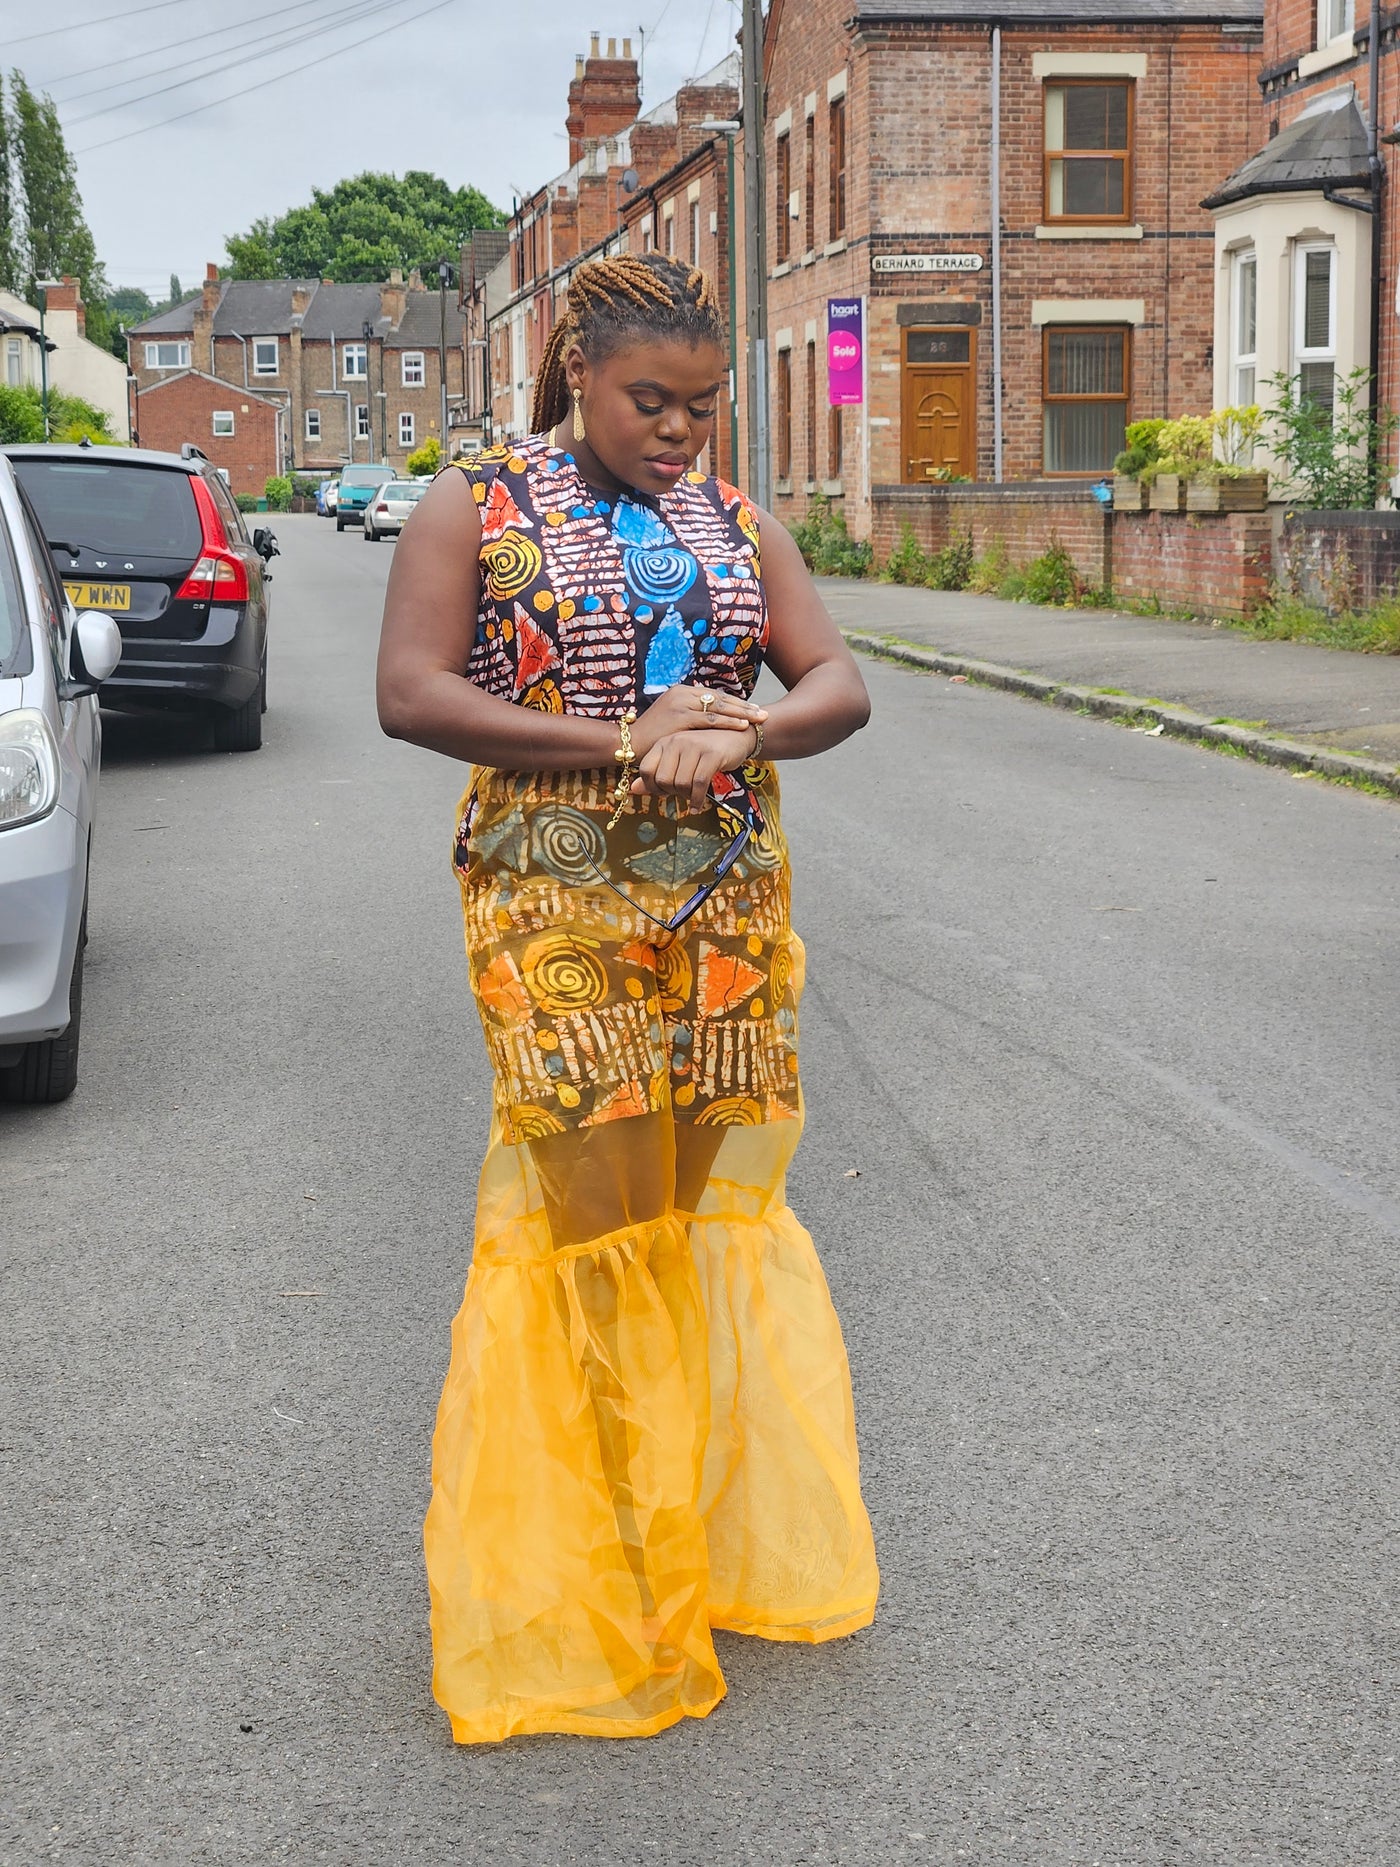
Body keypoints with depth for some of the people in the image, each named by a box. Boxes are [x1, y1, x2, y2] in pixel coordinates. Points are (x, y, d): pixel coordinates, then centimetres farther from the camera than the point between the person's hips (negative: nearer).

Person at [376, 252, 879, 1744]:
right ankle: (576, 1574, 6)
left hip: (728, 905, 5)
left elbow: (839, 685, 6)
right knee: (587, 1198, -6)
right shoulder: (475, 506, 0)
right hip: (558, 908, -4)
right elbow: (409, 694, -11)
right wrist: (620, 741, -18)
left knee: (709, 1198, 8)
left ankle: (714, 1524, 22)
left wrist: (740, 736, -16)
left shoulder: (733, 523, 12)